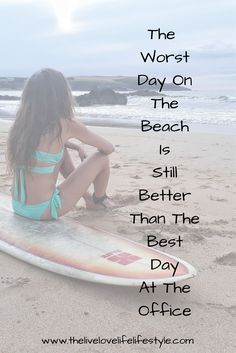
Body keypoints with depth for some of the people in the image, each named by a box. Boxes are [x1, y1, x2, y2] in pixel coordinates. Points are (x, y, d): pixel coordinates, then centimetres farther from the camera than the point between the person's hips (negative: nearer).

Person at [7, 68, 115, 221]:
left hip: (18, 207, 7)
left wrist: (76, 146, 25)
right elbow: (109, 148, 1)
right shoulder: (66, 125, -14)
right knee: (102, 158, 6)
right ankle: (99, 200, 35)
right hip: (43, 211, -7)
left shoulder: (22, 123, 2)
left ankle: (87, 197, 38)